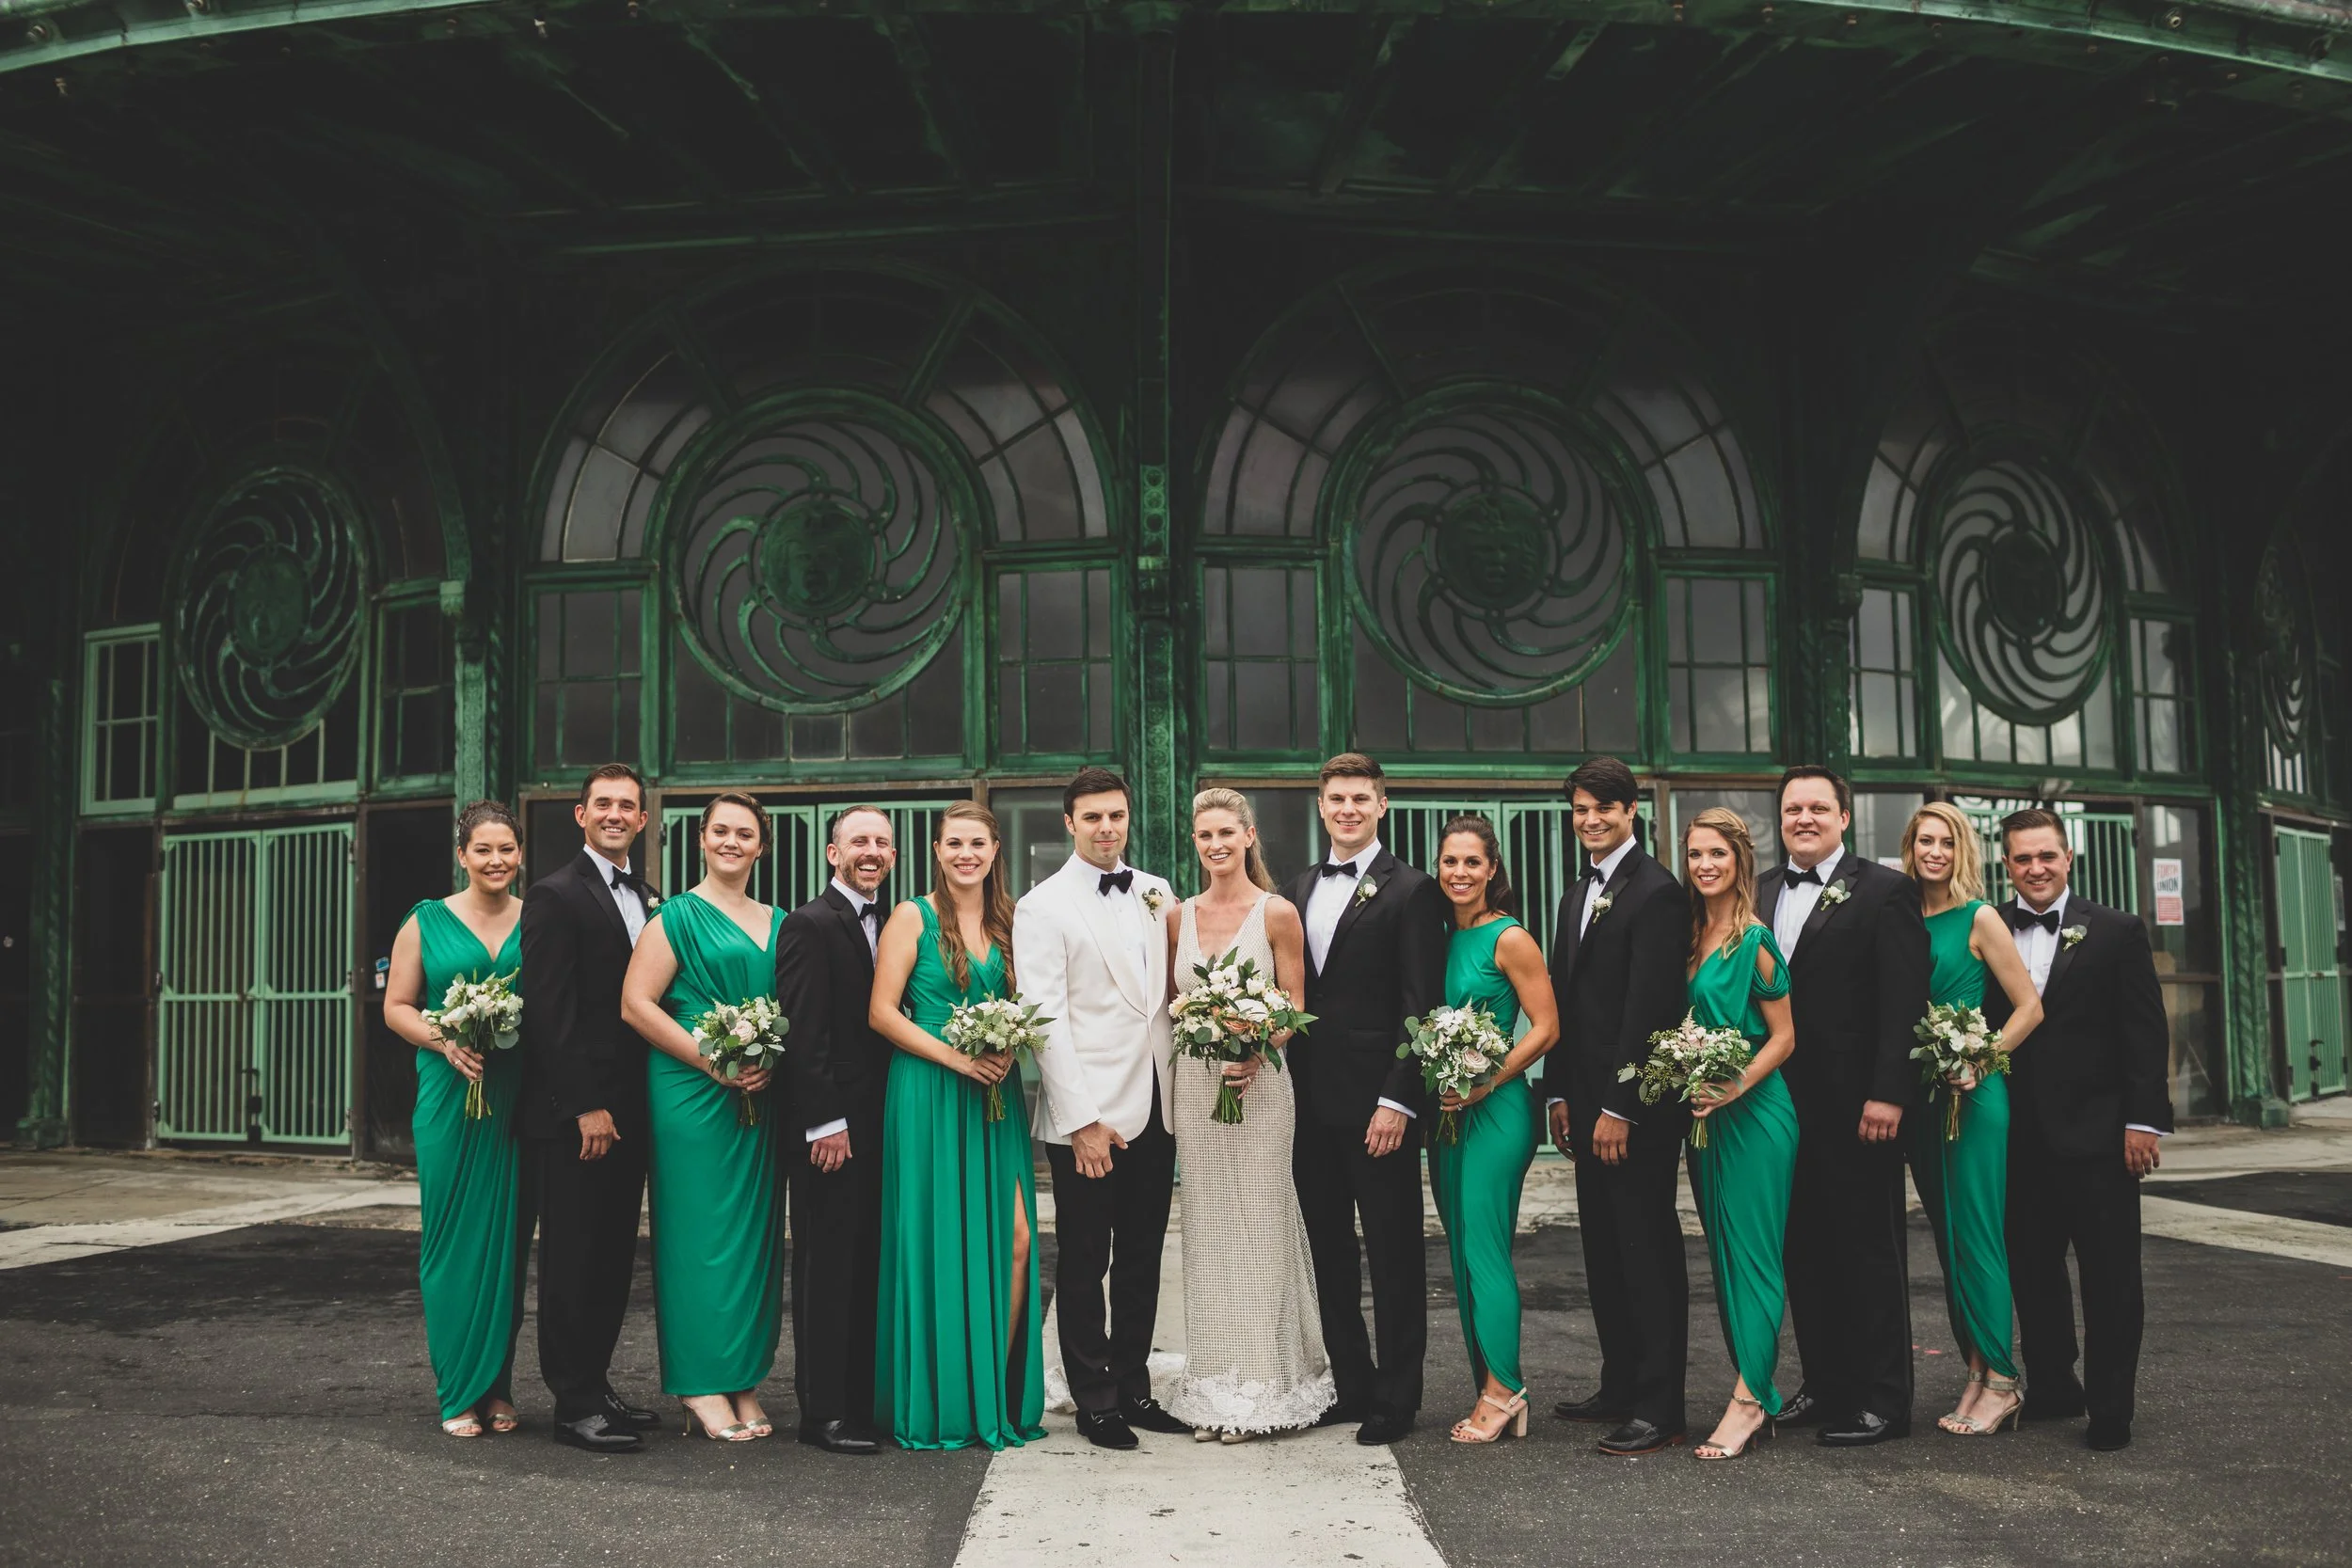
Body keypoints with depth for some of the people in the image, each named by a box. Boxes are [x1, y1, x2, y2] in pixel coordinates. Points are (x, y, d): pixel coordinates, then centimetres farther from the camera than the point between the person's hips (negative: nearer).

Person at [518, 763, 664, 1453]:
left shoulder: (651, 901, 15)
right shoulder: (555, 896, -8)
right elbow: (550, 1012, -14)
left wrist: (645, 1101, 8)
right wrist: (585, 1106, -18)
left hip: (628, 1109, 7)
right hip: (572, 1112, -7)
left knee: (614, 1256, 12)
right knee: (573, 1259, 0)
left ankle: (595, 1386, 23)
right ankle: (575, 1405, 6)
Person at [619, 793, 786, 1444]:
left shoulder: (779, 924, 15)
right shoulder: (677, 916, 0)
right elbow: (636, 1004, -8)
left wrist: (772, 1063, -3)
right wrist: (712, 1060, -15)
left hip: (760, 1098, 5)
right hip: (691, 1093, -5)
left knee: (755, 1231, 6)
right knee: (699, 1228, -5)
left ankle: (744, 1381, 14)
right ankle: (701, 1388, 3)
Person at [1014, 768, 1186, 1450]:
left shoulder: (1157, 895, 11)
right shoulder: (1043, 906, -5)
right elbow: (1045, 1020, -10)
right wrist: (1082, 1119, -15)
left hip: (1155, 1107, 5)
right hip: (1088, 1114, -5)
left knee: (1142, 1259, 13)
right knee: (1084, 1264, 5)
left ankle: (1132, 1386, 25)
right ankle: (1094, 1400, 16)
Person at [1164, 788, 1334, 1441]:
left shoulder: (1277, 913, -4)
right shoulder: (1180, 917, 9)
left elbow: (1295, 1008, -4)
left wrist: (1256, 1050, -20)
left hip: (1259, 1083, -4)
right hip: (1194, 1083, 4)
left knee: (1258, 1227, -1)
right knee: (1206, 1229, 7)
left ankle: (1260, 1384, 8)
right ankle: (1213, 1385, 16)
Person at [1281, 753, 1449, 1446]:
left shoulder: (1411, 892, -6)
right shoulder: (1300, 889, 13)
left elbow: (1422, 1006, -10)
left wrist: (1397, 1102, -15)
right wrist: (1288, 1086, 5)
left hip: (1376, 1104, -6)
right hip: (1311, 1102, 6)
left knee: (1393, 1257, 4)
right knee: (1329, 1253, 12)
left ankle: (1396, 1396, 14)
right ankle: (1351, 1384, 23)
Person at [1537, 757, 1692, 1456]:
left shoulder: (1656, 892, -12)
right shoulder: (1577, 896, 17)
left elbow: (1648, 1008, -17)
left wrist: (1618, 1107, -19)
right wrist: (1559, 1094, 12)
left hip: (1638, 1107, -9)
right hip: (1588, 1102, 9)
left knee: (1648, 1249, -3)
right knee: (1604, 1251, 13)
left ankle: (1659, 1407, 3)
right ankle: (1620, 1387, 23)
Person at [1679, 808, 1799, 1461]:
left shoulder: (1754, 941, -11)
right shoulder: (1692, 937, 10)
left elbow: (1783, 1037, -9)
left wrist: (1735, 1087, -20)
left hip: (1754, 1113, -8)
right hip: (1705, 1116, 8)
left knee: (1751, 1253, -6)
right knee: (1724, 1256, 10)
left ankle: (1748, 1400, -4)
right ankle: (1762, 1396, 18)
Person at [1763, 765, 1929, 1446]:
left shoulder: (1885, 891, -4)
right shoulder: (1759, 894, 13)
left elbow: (1904, 1004, -10)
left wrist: (1888, 1095, -17)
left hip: (1855, 1107, -6)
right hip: (1783, 1105, 6)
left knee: (1868, 1251, 1)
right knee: (1803, 1249, 11)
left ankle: (1882, 1402, 9)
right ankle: (1825, 1385, 22)